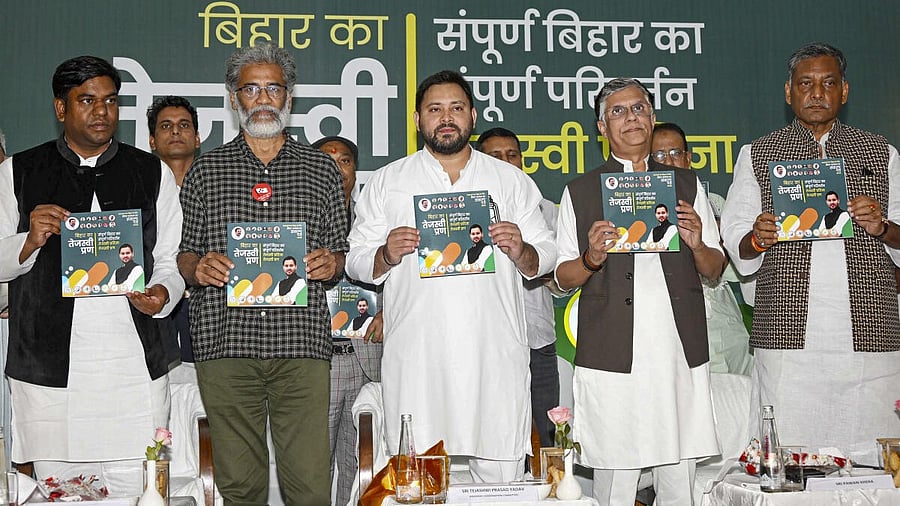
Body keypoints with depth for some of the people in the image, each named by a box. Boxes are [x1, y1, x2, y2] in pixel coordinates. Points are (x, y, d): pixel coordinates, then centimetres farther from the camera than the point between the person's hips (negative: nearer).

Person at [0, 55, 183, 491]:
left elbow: (172, 257, 11)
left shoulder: (153, 173, 12)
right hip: (48, 368, 0)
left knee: (137, 490, -1)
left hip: (135, 366, 0)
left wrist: (162, 293, -10)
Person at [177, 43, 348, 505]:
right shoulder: (205, 170, 14)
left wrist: (330, 263, -5)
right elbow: (183, 254, 14)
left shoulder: (321, 169, 14)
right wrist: (198, 268, -8)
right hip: (225, 343, 1)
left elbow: (341, 252, 17)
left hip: (301, 341, 0)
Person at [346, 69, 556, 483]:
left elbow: (545, 259, 13)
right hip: (416, 361, 0)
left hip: (495, 356, 1)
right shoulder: (386, 182, 11)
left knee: (502, 477, 2)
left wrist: (521, 251, -9)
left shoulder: (512, 181, 14)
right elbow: (356, 262, 9)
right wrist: (387, 255, -11)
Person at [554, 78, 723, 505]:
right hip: (611, 355, -2)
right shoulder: (580, 191, 11)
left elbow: (715, 270, 15)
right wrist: (592, 258, -12)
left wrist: (696, 245, -6)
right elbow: (563, 278, 9)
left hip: (679, 352, 2)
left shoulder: (687, 185, 16)